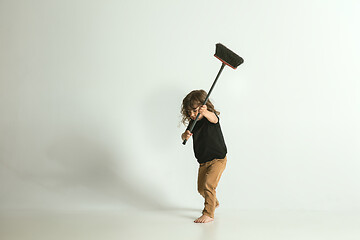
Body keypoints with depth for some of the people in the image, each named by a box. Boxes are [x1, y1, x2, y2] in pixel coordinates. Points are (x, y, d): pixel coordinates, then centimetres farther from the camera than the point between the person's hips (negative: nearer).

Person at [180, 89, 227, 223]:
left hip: (218, 159, -8)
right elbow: (184, 137, -5)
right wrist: (185, 135, -31)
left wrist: (205, 112, -64)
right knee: (201, 188, 18)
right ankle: (214, 203, 46)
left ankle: (208, 214, -15)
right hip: (203, 162, 8)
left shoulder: (211, 117, -16)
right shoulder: (193, 123, 1)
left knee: (208, 184, -22)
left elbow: (213, 118, -41)